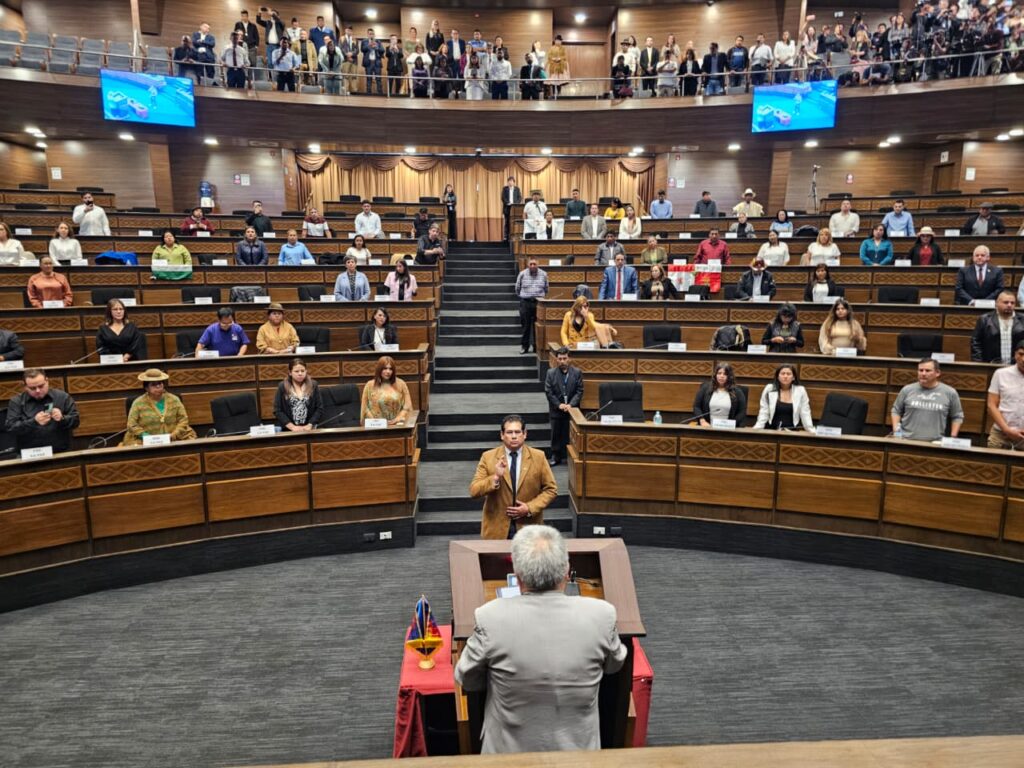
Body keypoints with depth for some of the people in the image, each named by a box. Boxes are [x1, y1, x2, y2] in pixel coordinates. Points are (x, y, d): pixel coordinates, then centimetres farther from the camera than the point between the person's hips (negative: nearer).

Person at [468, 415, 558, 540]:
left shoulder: (538, 457, -3)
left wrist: (530, 508, -12)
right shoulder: (488, 457, -5)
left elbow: (551, 489, 1)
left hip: (528, 527, 1)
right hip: (496, 527, 0)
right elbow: (474, 491, -9)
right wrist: (495, 477, -23)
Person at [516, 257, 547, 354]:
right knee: (525, 325, 3)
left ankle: (537, 346, 12)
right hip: (525, 303, -1)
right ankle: (525, 346, 12)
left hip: (539, 303, 1)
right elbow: (517, 289, 13)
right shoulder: (522, 274, 0)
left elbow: (546, 289, 17)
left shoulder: (543, 274, 4)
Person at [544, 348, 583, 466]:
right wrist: (559, 404, -12)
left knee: (571, 434, 4)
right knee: (556, 434, 9)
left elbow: (579, 391, -4)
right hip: (556, 409, 1)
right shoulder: (551, 373, -4)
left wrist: (571, 405, -15)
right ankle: (555, 456, 20)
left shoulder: (577, 372, -3)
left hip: (572, 408, 0)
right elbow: (548, 392, -4)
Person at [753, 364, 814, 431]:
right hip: (771, 430, 0)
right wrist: (756, 429, -6)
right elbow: (764, 412, 3)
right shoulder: (769, 389, 2)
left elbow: (805, 413, 4)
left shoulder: (800, 391, 3)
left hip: (791, 431, 0)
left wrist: (812, 431, -3)